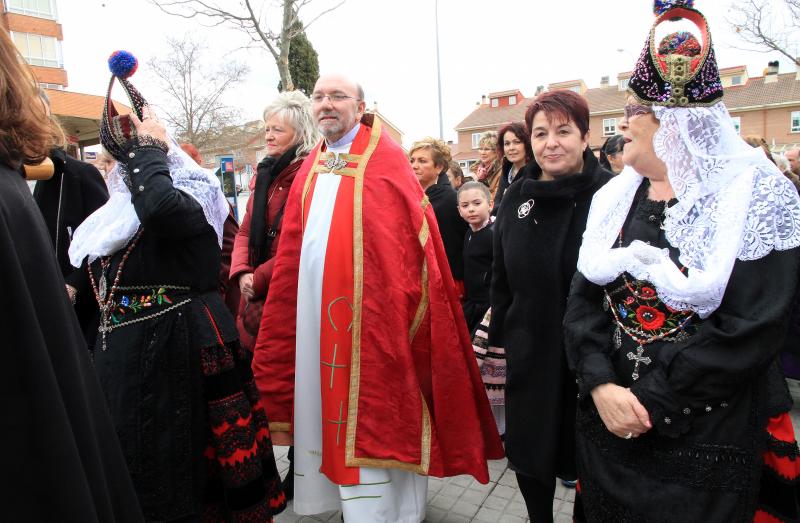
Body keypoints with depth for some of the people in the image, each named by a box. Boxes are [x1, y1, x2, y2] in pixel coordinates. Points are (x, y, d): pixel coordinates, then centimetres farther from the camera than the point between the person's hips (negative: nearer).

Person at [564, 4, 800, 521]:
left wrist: (650, 401, -20)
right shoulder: (616, 197, 4)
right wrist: (601, 385, -14)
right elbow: (583, 300, -1)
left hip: (708, 441, -4)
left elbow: (751, 330, -18)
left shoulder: (758, 197, -10)